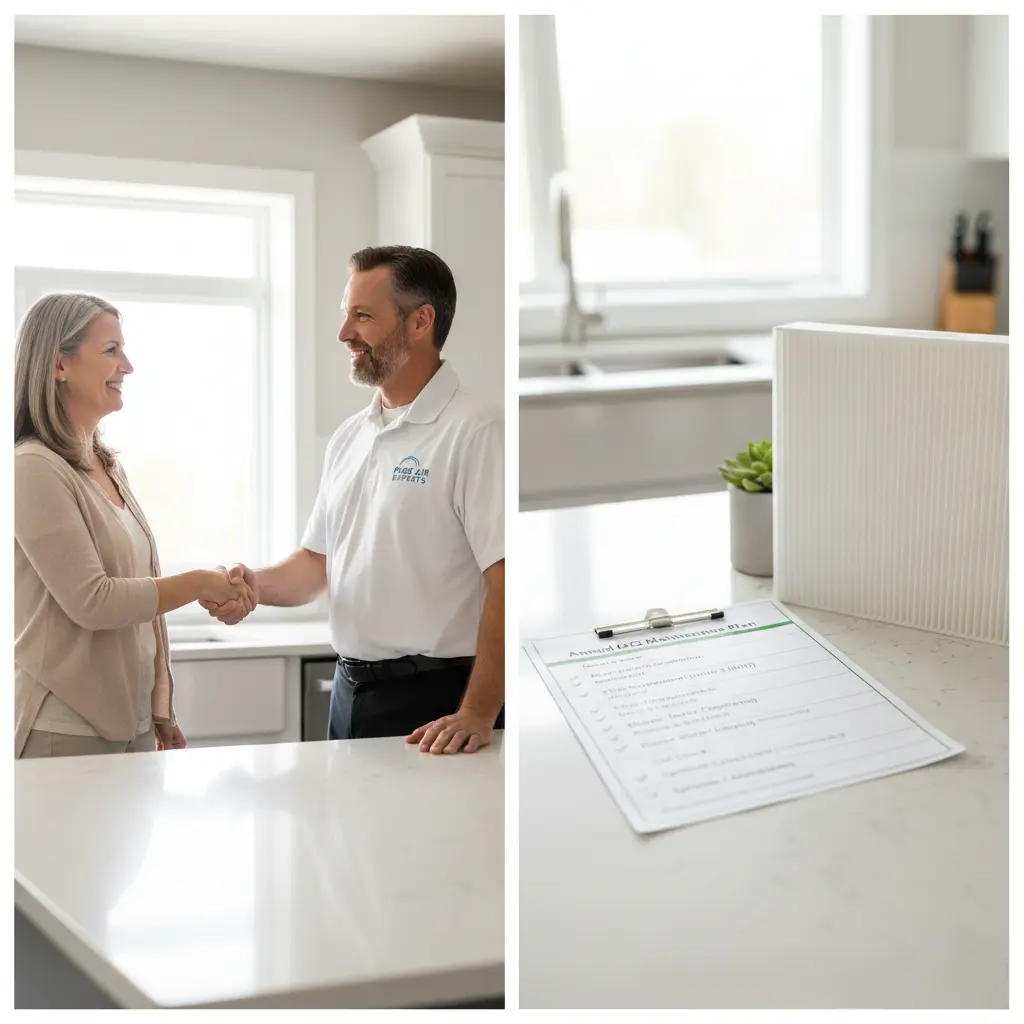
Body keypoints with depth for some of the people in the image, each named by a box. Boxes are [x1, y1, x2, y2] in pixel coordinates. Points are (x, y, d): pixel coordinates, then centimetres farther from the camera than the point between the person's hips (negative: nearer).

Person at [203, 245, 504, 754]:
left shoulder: (474, 432, -13)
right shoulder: (349, 436, 12)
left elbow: (507, 580, -20)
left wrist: (477, 716, -24)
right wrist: (258, 585, -1)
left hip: (434, 704, -7)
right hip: (350, 692, 7)